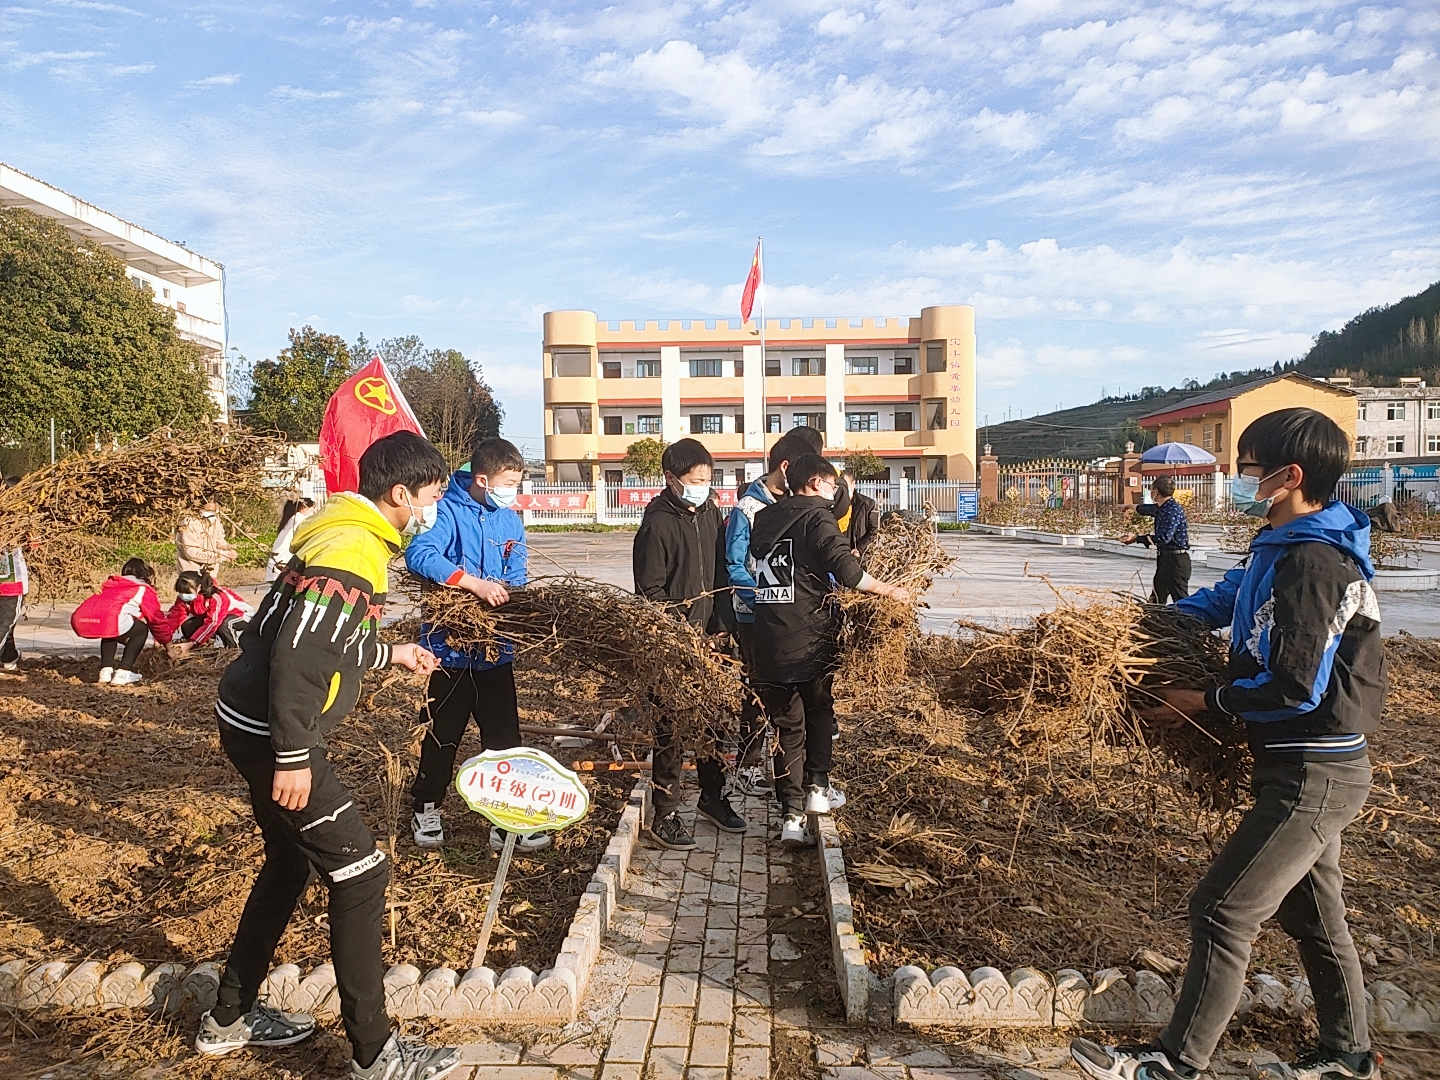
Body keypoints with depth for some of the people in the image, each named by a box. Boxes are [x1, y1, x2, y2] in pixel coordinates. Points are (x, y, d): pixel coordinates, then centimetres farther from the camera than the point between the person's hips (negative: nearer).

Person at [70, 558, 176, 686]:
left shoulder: (111, 584, 39)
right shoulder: (144, 590, 21)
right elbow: (157, 620, 27)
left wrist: (129, 644, 55)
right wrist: (168, 645, 40)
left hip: (78, 621, 7)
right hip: (108, 619, -7)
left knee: (111, 632, 37)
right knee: (141, 630, 18)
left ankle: (106, 669, 22)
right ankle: (122, 673, 7)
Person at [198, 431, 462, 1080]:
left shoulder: (350, 536, 11)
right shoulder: (352, 551, -21)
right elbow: (297, 657, -27)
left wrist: (389, 654, 25)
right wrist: (292, 758, -24)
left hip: (256, 724, 11)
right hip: (271, 733, -11)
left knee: (290, 863, 23)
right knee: (359, 874, -4)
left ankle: (228, 1020, 38)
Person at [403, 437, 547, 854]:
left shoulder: (511, 521, 6)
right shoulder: (448, 511, -14)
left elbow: (516, 578, 4)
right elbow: (419, 555, -30)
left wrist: (506, 595, -18)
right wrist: (475, 583, -37)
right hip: (450, 646, -4)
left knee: (505, 736, 6)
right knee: (441, 734, 12)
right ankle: (426, 808, 34)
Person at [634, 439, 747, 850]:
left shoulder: (709, 511, 8)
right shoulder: (658, 524, -14)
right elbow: (650, 590, -13)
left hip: (707, 634, 7)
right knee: (672, 727, 0)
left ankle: (712, 796, 34)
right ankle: (664, 816, 11)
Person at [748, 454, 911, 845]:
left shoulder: (764, 518, 14)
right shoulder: (817, 517, -5)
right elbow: (845, 567, -17)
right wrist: (889, 590, -9)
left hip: (769, 637, 5)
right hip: (810, 636, -4)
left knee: (788, 724, 9)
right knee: (819, 710, 19)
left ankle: (793, 814, 6)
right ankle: (817, 786, 11)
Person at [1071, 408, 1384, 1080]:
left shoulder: (1313, 564, -23)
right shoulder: (1282, 548, 8)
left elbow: (1295, 688, -26)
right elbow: (1223, 599, 25)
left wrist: (1206, 702, -13)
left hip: (1312, 775, -10)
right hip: (1312, 769, 10)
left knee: (1223, 909, -6)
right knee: (1311, 912, 21)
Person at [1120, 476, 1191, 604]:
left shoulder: (1174, 510, -19)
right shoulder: (1162, 508, 11)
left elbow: (1164, 537, -28)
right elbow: (1143, 509, 36)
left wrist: (1137, 537, -28)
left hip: (1176, 560, -10)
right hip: (1164, 559, 10)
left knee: (1181, 600, -10)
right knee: (1157, 600, 13)